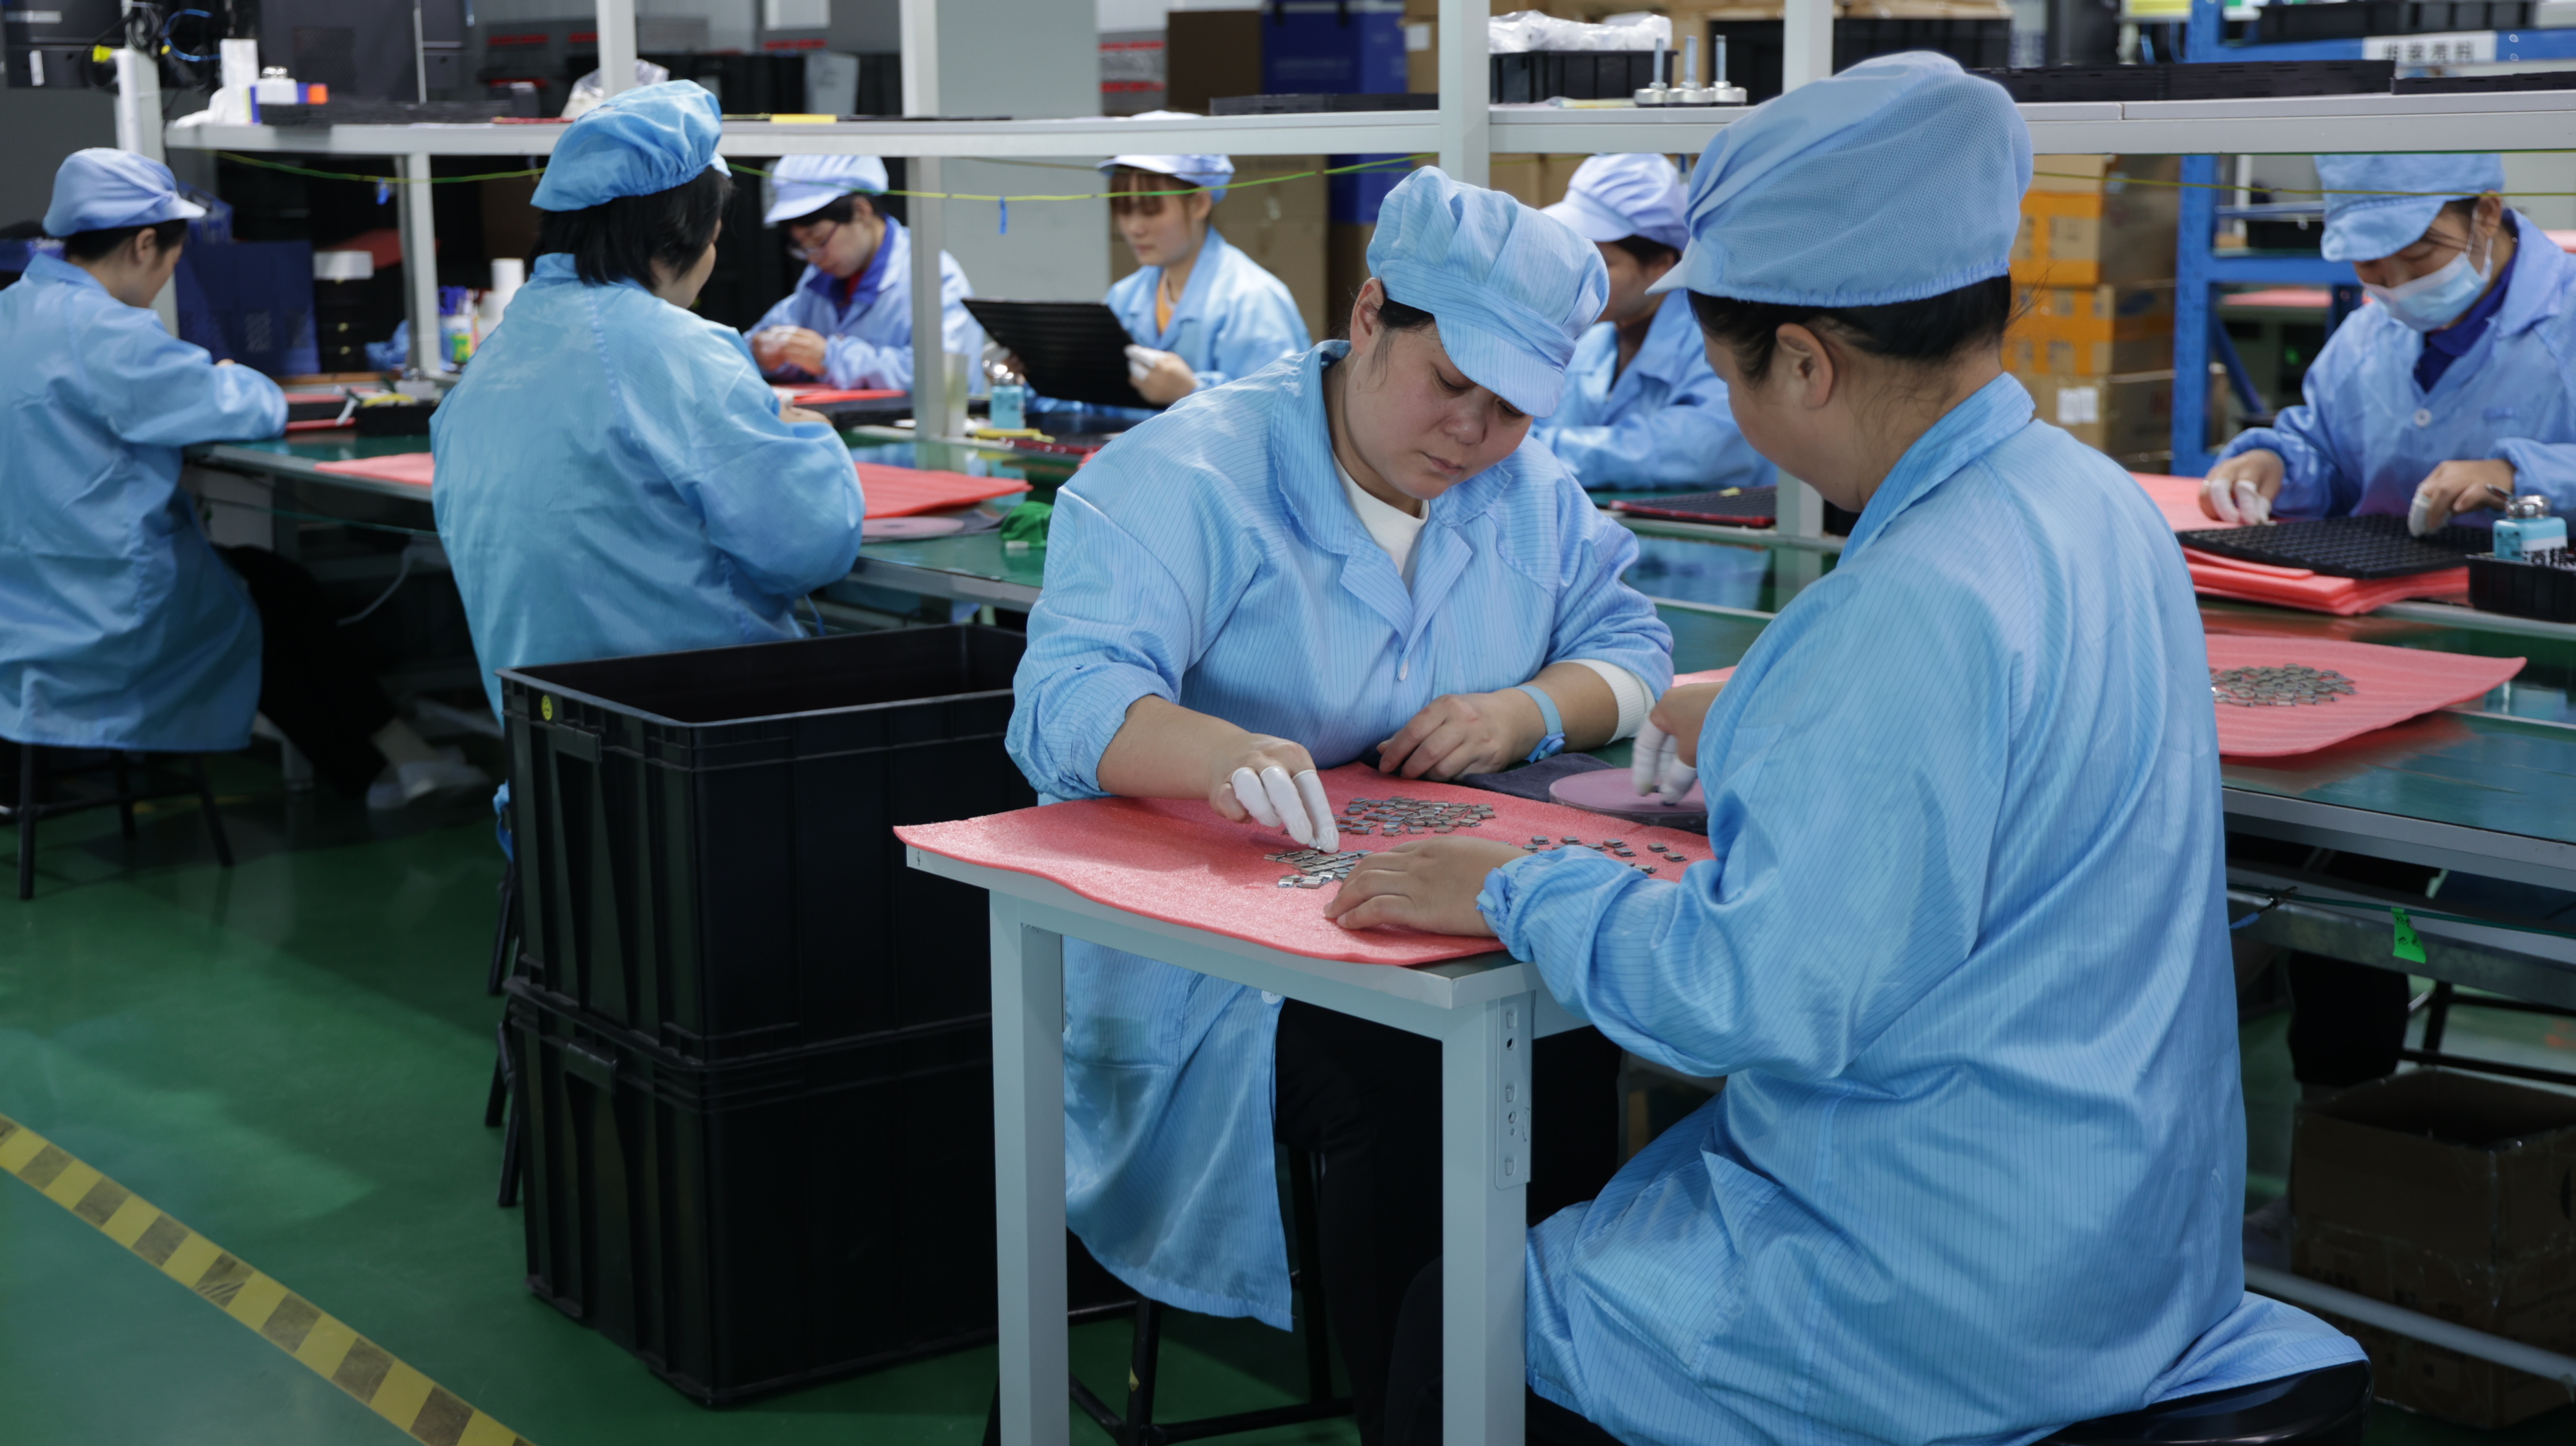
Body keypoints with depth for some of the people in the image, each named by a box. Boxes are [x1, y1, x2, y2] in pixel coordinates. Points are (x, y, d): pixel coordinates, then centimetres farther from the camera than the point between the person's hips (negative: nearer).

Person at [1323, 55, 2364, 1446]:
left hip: (1955, 1305, -10)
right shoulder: (2092, 500, 4)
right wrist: (1764, 728, 32)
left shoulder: (1924, 602, -28)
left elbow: (1765, 995, -28)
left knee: (1456, 1329, 0)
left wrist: (1518, 889, -14)